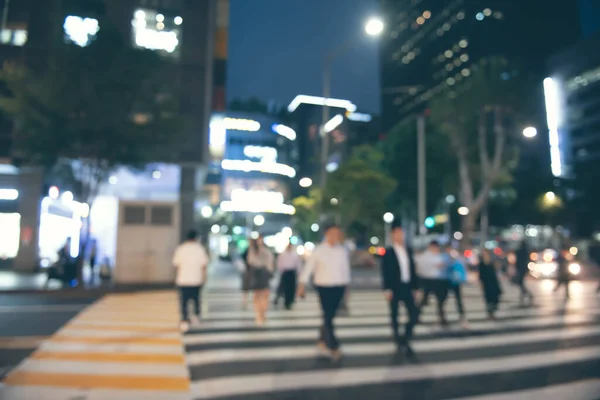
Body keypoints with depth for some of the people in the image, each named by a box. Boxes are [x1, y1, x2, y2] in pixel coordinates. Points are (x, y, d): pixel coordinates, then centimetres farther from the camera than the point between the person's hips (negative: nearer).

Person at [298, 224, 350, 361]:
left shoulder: (343, 251, 3)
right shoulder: (318, 251, -5)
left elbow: (346, 269, 10)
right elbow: (308, 268, -3)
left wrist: (346, 286, 11)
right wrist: (302, 286, -5)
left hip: (339, 288, 3)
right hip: (324, 287, -3)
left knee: (330, 316, 11)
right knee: (327, 317, -5)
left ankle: (322, 341, 31)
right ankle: (334, 347, 2)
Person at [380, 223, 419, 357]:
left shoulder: (408, 250, 10)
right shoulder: (388, 252, -5)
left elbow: (412, 269, 11)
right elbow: (385, 272, -8)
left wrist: (415, 287, 8)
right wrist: (387, 289, -14)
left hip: (407, 287, 4)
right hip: (395, 288, -4)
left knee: (414, 314, -1)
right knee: (394, 316, 5)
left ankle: (406, 339, 17)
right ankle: (399, 341, 20)